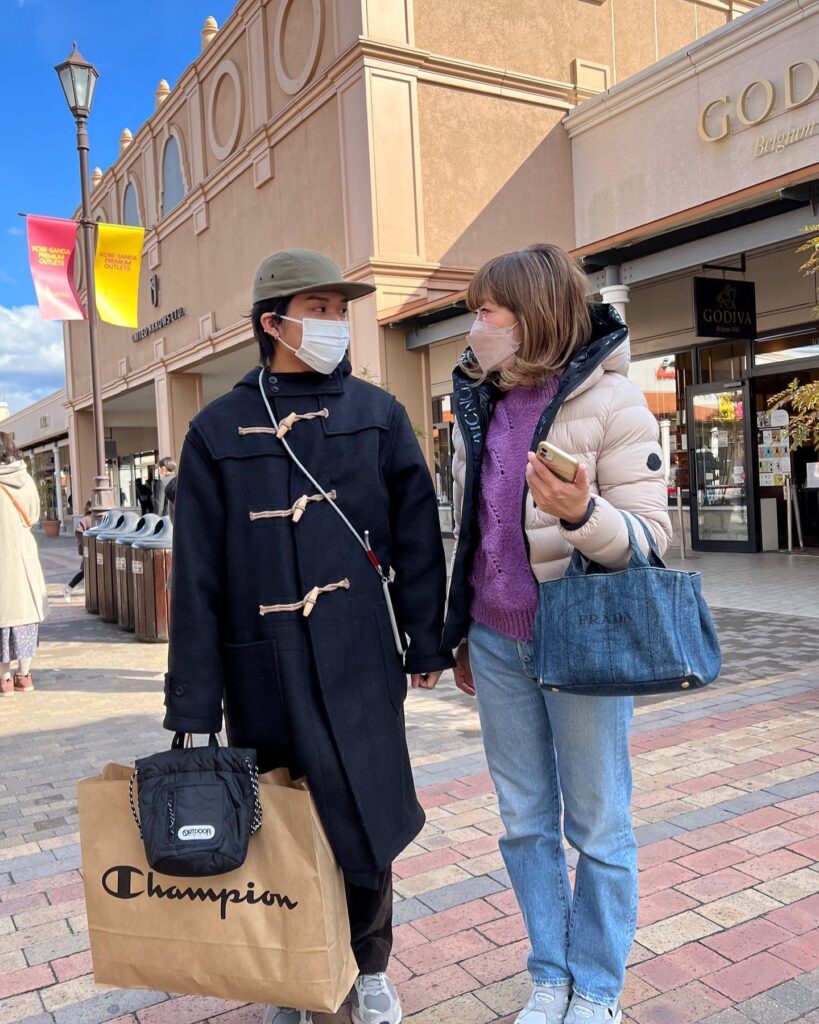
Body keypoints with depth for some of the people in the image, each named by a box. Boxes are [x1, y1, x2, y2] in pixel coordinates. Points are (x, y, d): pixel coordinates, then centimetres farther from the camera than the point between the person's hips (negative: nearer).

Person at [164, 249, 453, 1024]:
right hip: (262, 667, 0)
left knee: (366, 817, 9)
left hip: (358, 660, 1)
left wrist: (426, 640, 4)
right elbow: (197, 573, -2)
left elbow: (415, 535, 5)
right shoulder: (219, 429, 0)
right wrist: (193, 701, -3)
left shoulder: (377, 415, 3)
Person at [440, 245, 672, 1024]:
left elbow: (650, 536, -12)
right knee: (524, 822, 15)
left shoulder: (609, 399, -11)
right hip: (497, 641, 5)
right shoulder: (477, 404, 6)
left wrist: (581, 513, -32)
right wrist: (458, 634, 17)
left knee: (597, 826, 9)